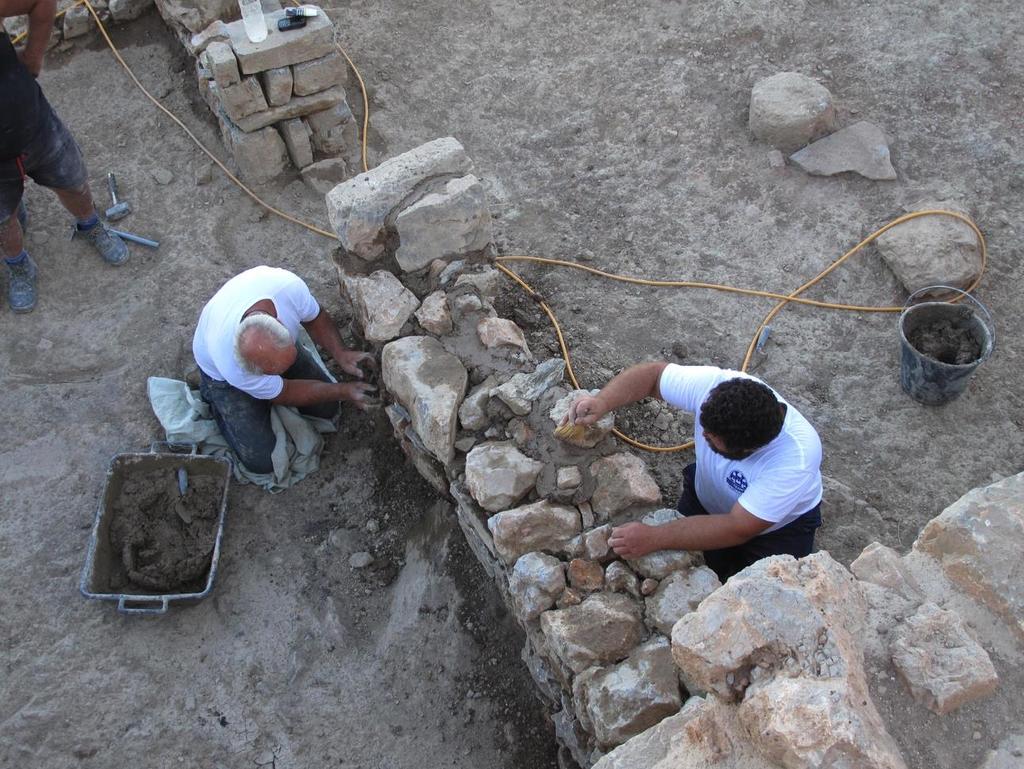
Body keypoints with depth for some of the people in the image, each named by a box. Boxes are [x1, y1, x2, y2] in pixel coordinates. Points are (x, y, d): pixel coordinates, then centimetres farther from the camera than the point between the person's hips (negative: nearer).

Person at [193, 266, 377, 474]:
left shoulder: (289, 285, -40)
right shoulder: (230, 367, -45)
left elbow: (315, 317, -13)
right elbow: (284, 394, -24)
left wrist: (340, 354, -27)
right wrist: (343, 391, -21)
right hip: (223, 377, -4)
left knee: (327, 408, 4)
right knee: (262, 460, -7)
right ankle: (216, 401, 16)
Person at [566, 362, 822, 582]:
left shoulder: (797, 458, -41)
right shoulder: (712, 384, -32)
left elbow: (738, 529, -37)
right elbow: (652, 375, -16)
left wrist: (653, 538, -42)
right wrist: (601, 403, -34)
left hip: (778, 528, -3)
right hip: (705, 501, 4)